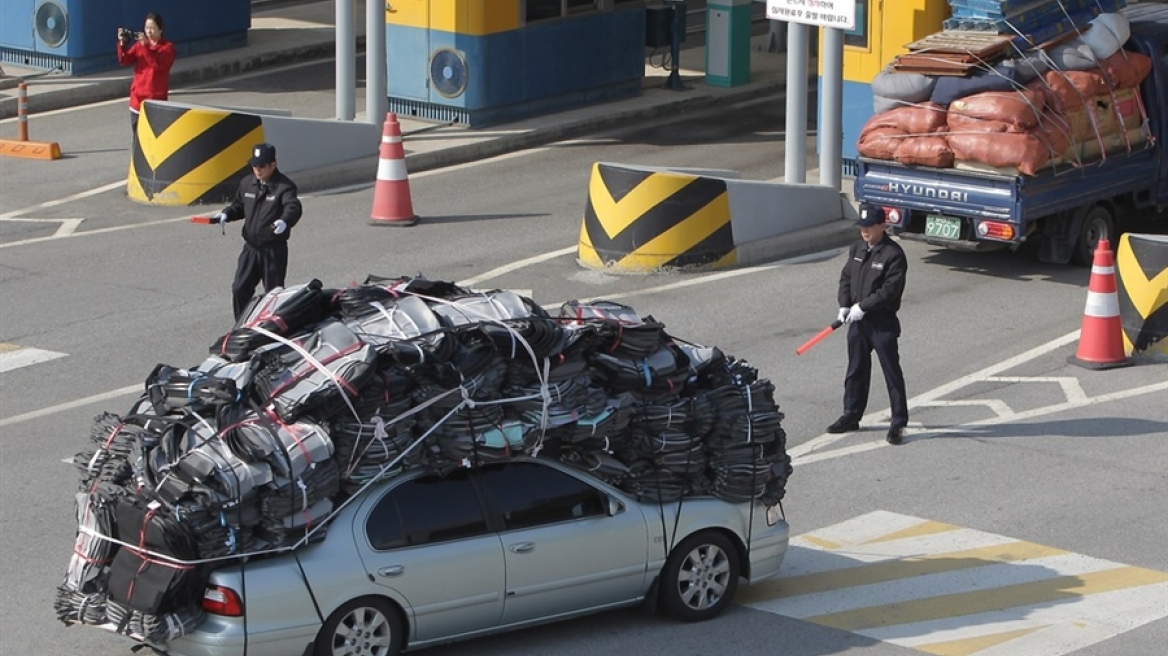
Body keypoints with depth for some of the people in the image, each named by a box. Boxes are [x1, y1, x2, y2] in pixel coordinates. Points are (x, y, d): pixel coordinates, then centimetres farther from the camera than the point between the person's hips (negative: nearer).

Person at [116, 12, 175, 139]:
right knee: (137, 135, 7)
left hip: (156, 97, -5)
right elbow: (125, 61, 1)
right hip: (137, 95, 5)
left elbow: (158, 64, -19)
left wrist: (145, 46, -24)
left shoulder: (168, 47, -3)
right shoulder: (139, 44, 11)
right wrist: (122, 43, -14)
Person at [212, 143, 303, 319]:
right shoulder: (247, 183, 6)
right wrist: (226, 215, -1)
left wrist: (284, 221, -52)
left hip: (274, 249, -6)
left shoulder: (284, 186, -14)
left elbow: (293, 208, -30)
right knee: (240, 289, 5)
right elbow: (239, 205, 20)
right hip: (250, 247, 6)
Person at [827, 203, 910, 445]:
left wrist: (863, 306, -20)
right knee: (856, 370, 16)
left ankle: (899, 423, 4)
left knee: (892, 373, -1)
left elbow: (890, 290, -21)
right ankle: (851, 416, 27)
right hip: (857, 321, 7)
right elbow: (846, 277, 15)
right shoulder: (857, 249, 8)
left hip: (883, 323, -7)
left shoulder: (894, 254, -15)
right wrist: (844, 305, -1)